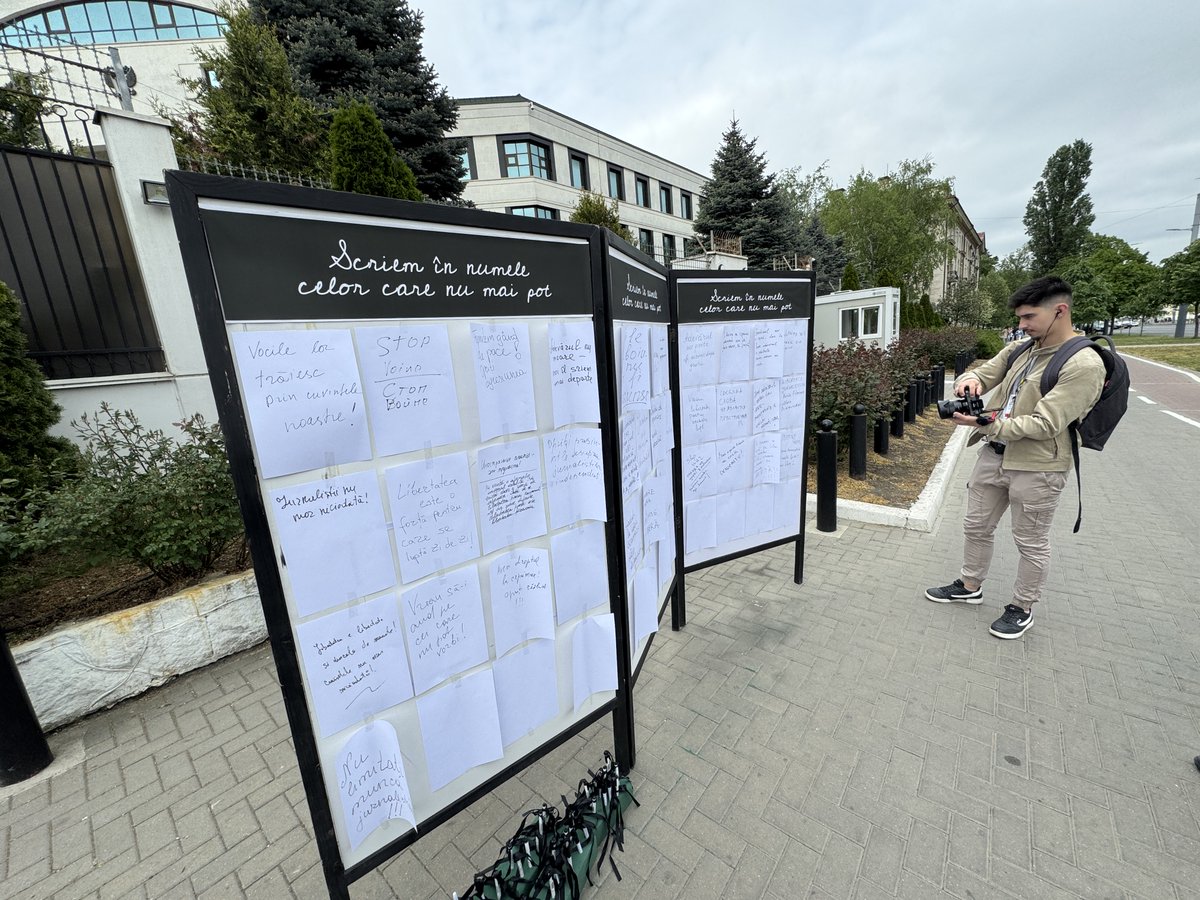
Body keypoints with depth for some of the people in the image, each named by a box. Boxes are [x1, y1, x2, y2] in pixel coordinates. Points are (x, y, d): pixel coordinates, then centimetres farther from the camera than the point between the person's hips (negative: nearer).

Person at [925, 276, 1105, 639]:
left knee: (1031, 543, 11)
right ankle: (970, 586, 37)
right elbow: (983, 374, 9)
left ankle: (1022, 608, 30)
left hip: (1037, 468, -7)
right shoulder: (1020, 350, 5)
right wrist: (969, 380, -15)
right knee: (976, 527, 18)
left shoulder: (1084, 365, -16)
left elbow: (1044, 424, -22)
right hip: (993, 455, 7)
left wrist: (989, 424, -29)